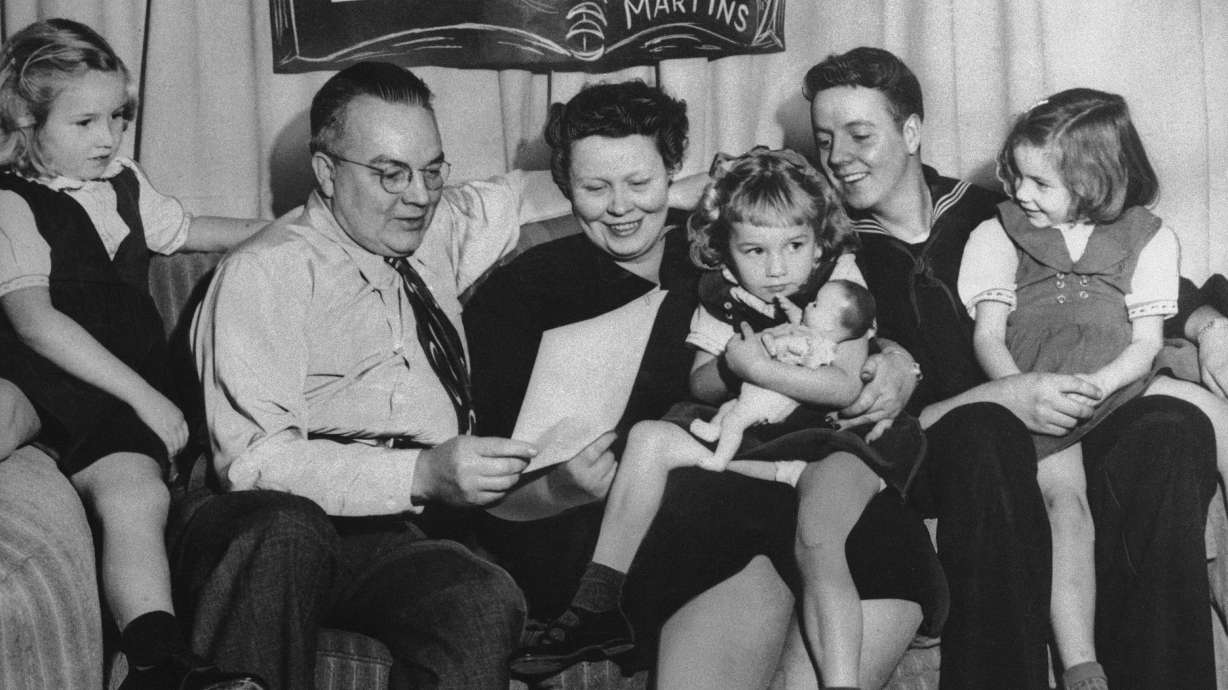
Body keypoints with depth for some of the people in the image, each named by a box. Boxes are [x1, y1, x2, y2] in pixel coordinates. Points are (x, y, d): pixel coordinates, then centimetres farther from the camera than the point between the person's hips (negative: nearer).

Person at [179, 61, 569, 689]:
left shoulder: (437, 231, 18)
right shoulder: (263, 273, -2)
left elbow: (527, 195, 37)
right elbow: (254, 460, -14)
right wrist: (422, 474, -26)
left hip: (398, 533, 4)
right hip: (264, 524, -4)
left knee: (486, 602, -31)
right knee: (286, 527, -40)